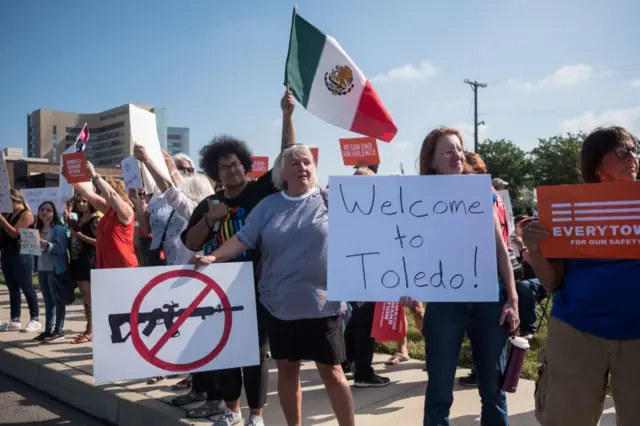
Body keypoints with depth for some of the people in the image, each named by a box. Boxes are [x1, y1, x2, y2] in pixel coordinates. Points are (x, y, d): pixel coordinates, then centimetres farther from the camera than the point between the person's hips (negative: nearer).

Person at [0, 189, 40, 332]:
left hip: (21, 255, -8)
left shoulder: (26, 214, -8)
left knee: (27, 288, -3)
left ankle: (35, 319, 3)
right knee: (13, 289, 10)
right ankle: (14, 320, 16)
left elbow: (15, 233, -17)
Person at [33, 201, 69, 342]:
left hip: (56, 269, -7)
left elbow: (62, 248, -17)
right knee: (48, 301, 12)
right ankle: (48, 330, 18)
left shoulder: (59, 229, -9)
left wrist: (47, 245, -25)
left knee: (57, 300, -2)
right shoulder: (39, 229, 13)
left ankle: (59, 330, 4)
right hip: (42, 269, 7)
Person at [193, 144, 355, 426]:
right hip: (279, 304, 3)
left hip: (322, 302, -2)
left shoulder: (329, 200, -1)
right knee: (287, 369, 13)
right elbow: (243, 239, -1)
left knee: (332, 371, 4)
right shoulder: (269, 205, 5)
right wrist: (213, 257, -15)